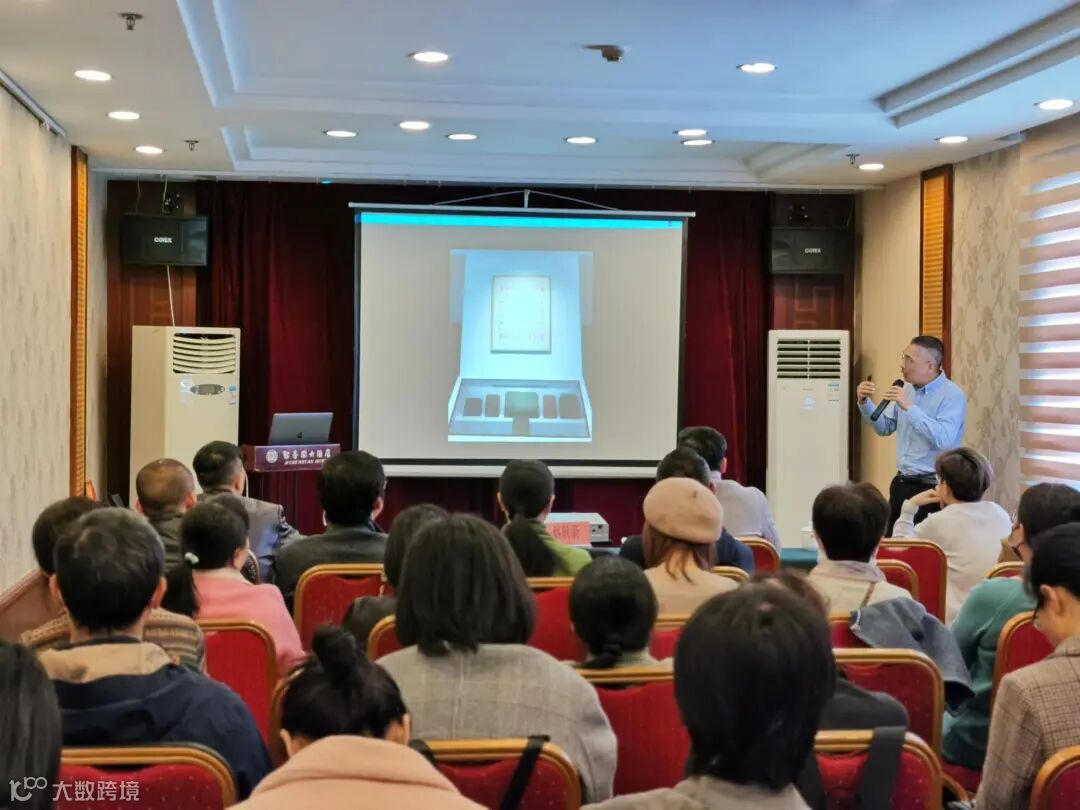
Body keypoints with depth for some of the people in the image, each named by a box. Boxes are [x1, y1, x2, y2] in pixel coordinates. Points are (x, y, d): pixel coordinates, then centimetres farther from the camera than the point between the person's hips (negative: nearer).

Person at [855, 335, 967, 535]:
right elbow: (884, 428, 16)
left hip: (933, 486, -7)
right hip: (902, 482, 7)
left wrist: (909, 407, -27)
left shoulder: (952, 395, -13)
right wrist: (865, 403, 0)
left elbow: (943, 439, -27)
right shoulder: (907, 389, 9)